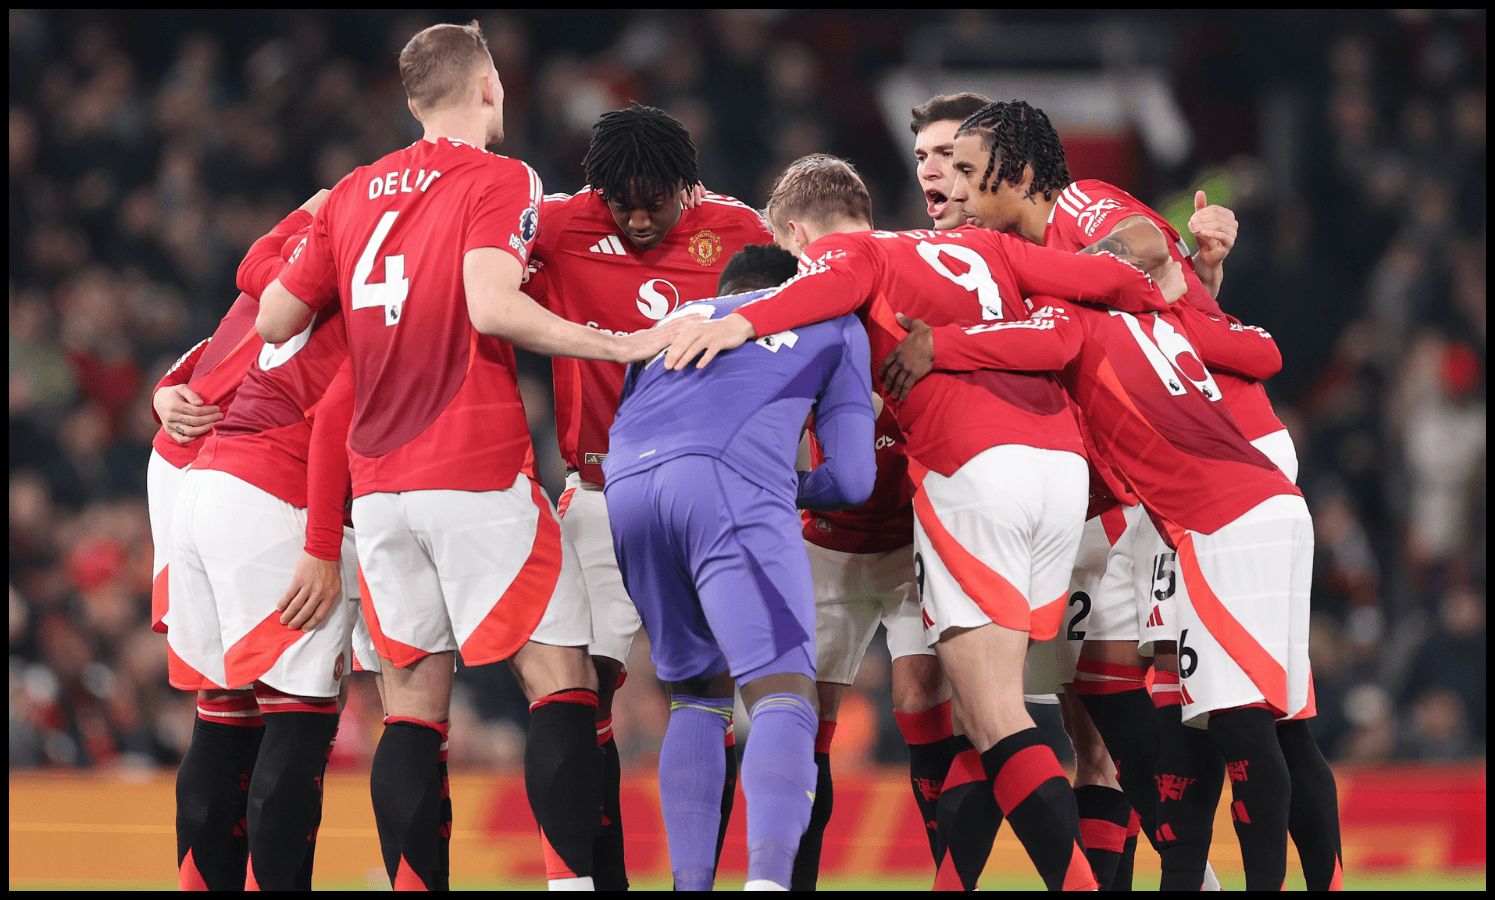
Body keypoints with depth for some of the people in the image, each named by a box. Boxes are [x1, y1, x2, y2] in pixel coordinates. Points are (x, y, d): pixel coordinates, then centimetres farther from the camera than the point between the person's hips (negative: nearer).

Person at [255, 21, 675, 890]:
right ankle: (570, 875, -14)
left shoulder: (352, 194, 13)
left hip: (379, 483, 6)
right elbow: (490, 307, -20)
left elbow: (275, 320, 17)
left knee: (414, 701, 7)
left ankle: (414, 885, 1)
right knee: (561, 681, -2)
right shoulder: (501, 181, -4)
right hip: (479, 476, -6)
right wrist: (623, 345, -15)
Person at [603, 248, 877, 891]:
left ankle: (689, 881, 5)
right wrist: (798, 492, 40)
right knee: (783, 699, -10)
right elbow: (852, 482, 20)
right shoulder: (834, 323, 28)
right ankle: (769, 878, -34)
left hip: (625, 490, 4)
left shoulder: (673, 322, 37)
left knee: (697, 697, 19)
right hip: (730, 483, -4)